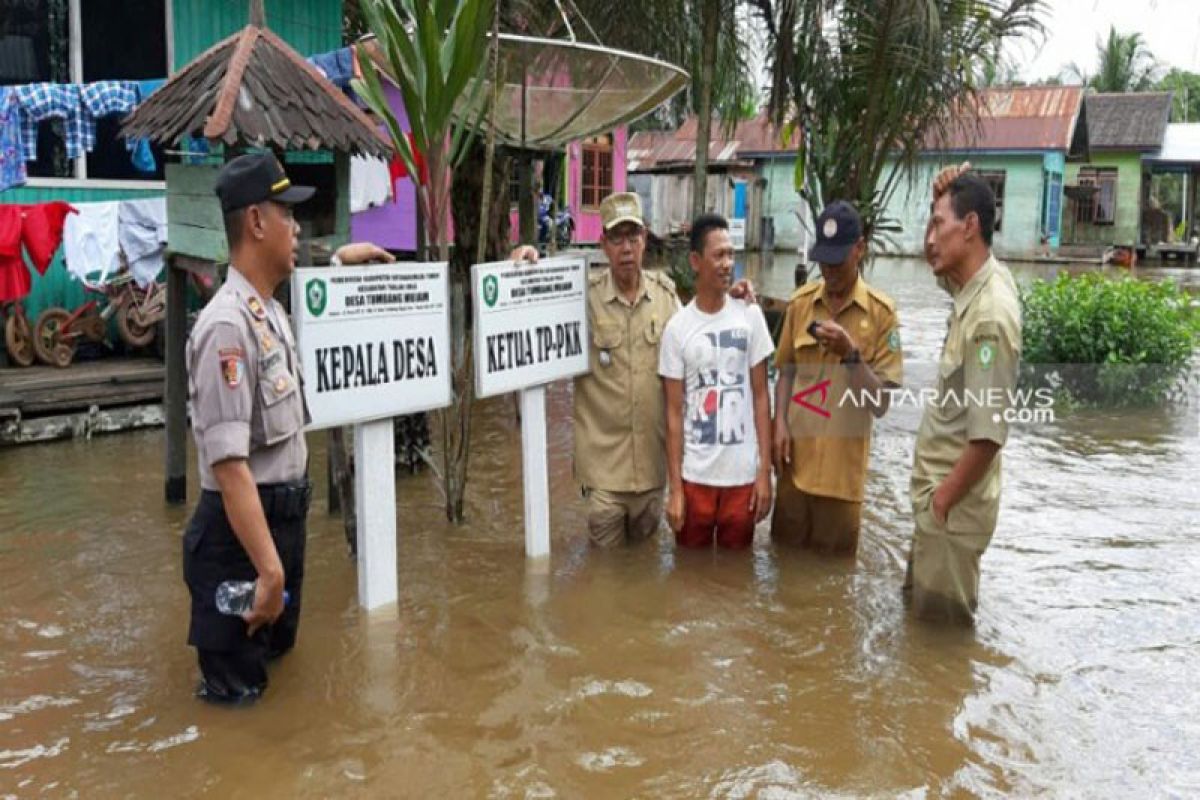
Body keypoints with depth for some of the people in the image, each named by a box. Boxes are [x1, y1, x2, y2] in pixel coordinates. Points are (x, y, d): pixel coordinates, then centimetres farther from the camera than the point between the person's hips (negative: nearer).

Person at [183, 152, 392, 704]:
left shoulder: (271, 312, 5)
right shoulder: (228, 326, -24)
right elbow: (229, 464, -29)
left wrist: (339, 262, 31)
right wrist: (269, 569, -31)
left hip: (285, 516, 9)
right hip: (242, 529, -9)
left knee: (277, 649, 27)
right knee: (238, 688, 8)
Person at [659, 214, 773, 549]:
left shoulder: (750, 316, -1)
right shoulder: (677, 328, -5)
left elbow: (761, 396, 2)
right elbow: (674, 413, -2)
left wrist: (765, 471, -1)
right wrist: (674, 488, -5)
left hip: (743, 475, 1)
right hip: (694, 476, -1)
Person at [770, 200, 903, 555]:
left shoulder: (881, 312, -7)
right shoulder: (800, 302, 4)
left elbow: (880, 404, -9)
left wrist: (851, 353, -22)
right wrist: (780, 423, -3)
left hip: (842, 466, -3)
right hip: (796, 459, 3)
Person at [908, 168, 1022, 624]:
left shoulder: (991, 315, -27)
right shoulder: (977, 281, 0)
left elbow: (988, 434, -27)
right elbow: (935, 260, 25)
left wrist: (940, 501, -16)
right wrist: (941, 202, 5)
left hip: (954, 499, -10)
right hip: (939, 484, 10)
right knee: (921, 609, 24)